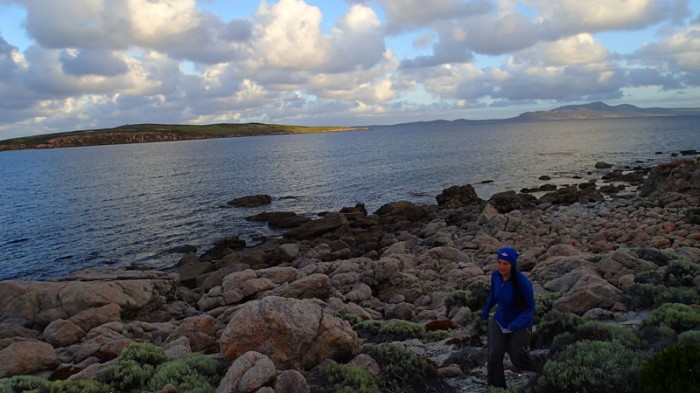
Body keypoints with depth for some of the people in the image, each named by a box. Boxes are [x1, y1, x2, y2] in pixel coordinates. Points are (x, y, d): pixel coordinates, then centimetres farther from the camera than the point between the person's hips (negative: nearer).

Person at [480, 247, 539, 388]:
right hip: (499, 321, 3)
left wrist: (516, 325, -35)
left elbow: (530, 308, -20)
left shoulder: (523, 282, -30)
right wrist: (487, 308, 22)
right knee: (494, 356, -10)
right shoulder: (496, 275, -14)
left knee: (517, 357, 13)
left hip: (520, 325, -3)